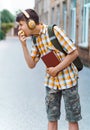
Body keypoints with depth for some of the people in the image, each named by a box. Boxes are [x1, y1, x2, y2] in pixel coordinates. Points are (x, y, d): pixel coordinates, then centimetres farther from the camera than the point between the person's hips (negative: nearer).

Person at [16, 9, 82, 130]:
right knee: (52, 118, 10)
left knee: (72, 119, 4)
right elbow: (31, 64, 2)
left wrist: (56, 69, -16)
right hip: (51, 81, 6)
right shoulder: (35, 39, 4)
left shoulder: (54, 30, -16)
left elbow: (74, 53, -16)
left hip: (68, 79, -6)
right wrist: (24, 45, -8)